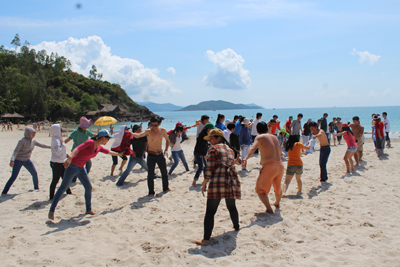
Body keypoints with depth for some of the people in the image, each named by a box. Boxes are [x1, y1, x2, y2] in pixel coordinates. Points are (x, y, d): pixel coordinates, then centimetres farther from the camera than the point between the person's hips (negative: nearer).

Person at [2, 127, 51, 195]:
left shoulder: (33, 141, -1)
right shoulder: (22, 141, -21)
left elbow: (41, 145, 11)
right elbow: (16, 151, -26)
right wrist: (12, 160, -38)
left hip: (27, 160, 7)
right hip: (18, 160, -6)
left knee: (34, 173, 6)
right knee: (13, 177, -9)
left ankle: (36, 187, 26)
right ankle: (4, 192, 0)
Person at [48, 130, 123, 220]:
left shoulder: (99, 148, 6)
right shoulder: (90, 142, -18)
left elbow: (108, 152, 26)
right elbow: (77, 148, -31)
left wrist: (118, 154, 41)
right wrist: (70, 157, -47)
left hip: (81, 168, 8)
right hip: (72, 166, -8)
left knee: (89, 187, 6)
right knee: (63, 188, -3)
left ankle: (88, 209, 21)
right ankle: (51, 211, 5)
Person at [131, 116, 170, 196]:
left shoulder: (162, 131, -3)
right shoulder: (148, 131, -15)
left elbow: (167, 140, 14)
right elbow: (138, 135, -34)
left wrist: (166, 150, 0)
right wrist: (131, 134, -55)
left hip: (160, 155, 4)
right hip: (151, 155, -4)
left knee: (164, 172, 14)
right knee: (150, 174, -5)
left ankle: (165, 188, 34)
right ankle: (151, 192, 9)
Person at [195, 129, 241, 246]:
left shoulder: (213, 148, -2)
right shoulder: (229, 148, 19)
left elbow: (209, 168, -7)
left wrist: (204, 184, 0)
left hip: (218, 183, -7)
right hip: (232, 182, 7)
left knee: (210, 212, -5)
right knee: (232, 207, 28)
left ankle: (206, 239, -9)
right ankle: (236, 226, 48)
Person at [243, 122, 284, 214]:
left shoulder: (260, 137, -2)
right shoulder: (275, 137, 18)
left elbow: (253, 147, -24)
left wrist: (246, 158, -39)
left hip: (269, 166, -7)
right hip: (280, 165, 7)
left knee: (260, 189, 4)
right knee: (277, 187, 30)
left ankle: (269, 209, -6)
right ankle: (277, 203, 53)